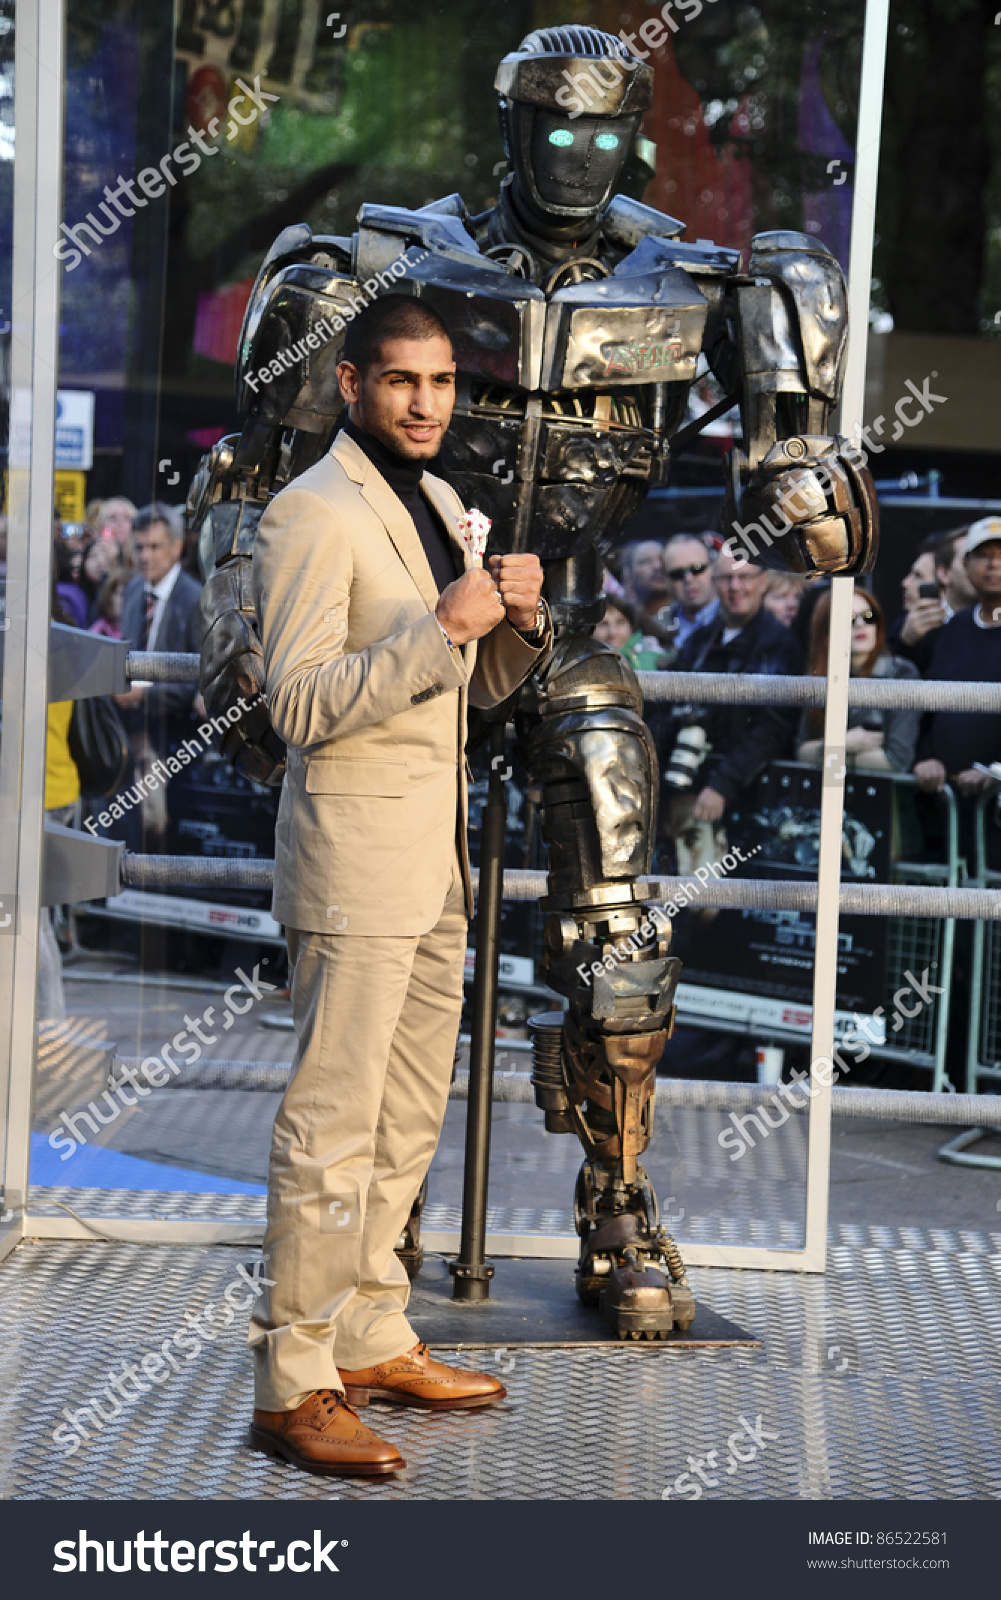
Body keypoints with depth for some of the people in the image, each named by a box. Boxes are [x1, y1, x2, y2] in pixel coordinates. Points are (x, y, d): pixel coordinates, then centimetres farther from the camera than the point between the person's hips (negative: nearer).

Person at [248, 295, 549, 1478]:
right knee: (332, 1130, -8)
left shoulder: (440, 505, 16)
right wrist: (439, 626, -24)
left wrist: (517, 620, 2)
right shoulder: (314, 515, -12)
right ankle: (292, 1386, -3)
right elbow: (299, 703, -20)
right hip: (355, 858, -9)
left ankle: (372, 1342, 25)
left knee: (406, 1124, 14)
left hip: (435, 859, 9)